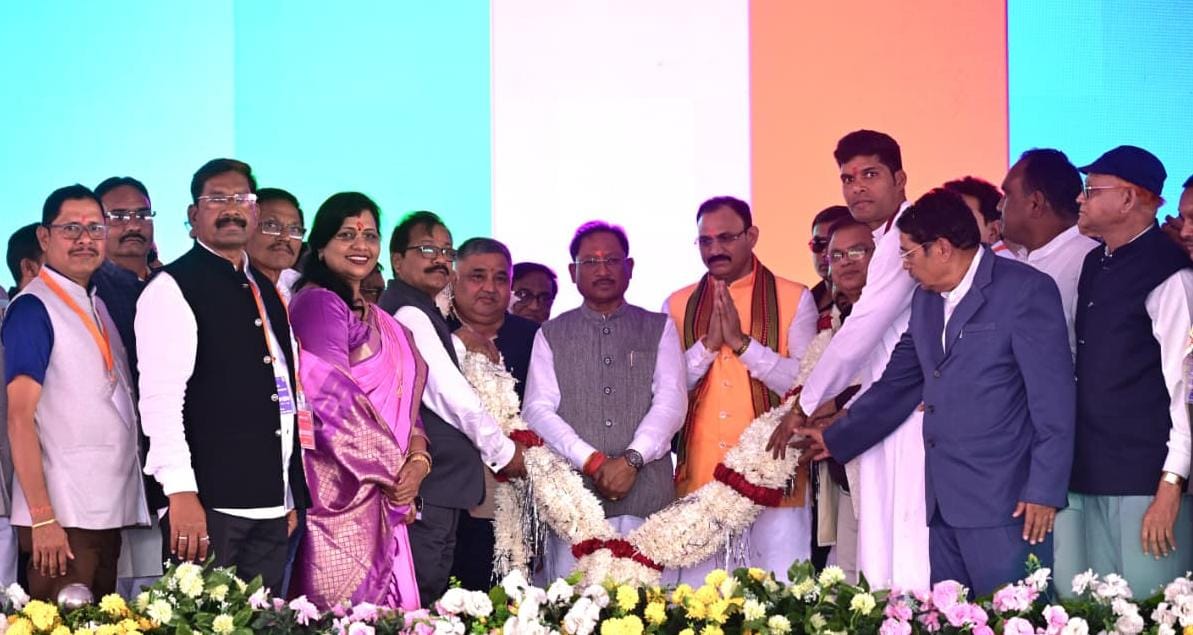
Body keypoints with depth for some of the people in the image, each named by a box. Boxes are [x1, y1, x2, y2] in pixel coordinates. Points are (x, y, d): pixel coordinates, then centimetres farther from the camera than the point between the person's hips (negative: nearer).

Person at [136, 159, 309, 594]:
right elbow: (161, 397, -14)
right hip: (207, 502, -7)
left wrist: (293, 497, 17)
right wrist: (181, 492, -22)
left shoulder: (267, 292, 19)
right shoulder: (172, 288, -5)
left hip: (270, 506, 7)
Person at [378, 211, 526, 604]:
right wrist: (503, 450, -3)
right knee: (418, 601, -9)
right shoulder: (408, 313, -12)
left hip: (440, 486, 10)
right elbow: (451, 394, -15)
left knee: (431, 598, 11)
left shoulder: (423, 313, 19)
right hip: (426, 486, -10)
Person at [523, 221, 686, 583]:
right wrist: (593, 462, -9)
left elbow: (672, 401, 3)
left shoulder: (658, 329, 15)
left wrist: (631, 459, -12)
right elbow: (537, 410, 4)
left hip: (648, 496, 0)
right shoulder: (551, 335, 14)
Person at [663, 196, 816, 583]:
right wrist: (708, 344, -8)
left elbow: (807, 382, -7)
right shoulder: (677, 306, 12)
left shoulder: (793, 299, 4)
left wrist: (742, 341, -13)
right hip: (699, 477, 2)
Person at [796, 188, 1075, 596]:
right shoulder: (926, 300, 15)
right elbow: (897, 384, 21)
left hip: (1005, 502, -7)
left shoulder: (1025, 291, -9)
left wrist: (1044, 492, -15)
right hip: (945, 503, 7)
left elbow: (1053, 398, -12)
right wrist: (836, 438, 20)